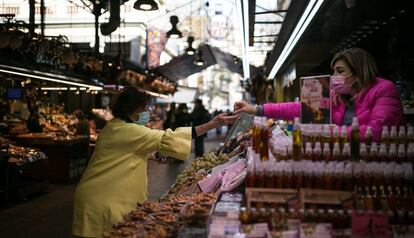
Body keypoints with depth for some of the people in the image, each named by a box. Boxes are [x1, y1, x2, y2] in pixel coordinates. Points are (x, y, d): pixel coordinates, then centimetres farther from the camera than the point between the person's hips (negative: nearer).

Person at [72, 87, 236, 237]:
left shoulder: (115, 127, 13)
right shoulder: (129, 131, -19)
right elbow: (167, 139, -24)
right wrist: (211, 125, -24)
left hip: (105, 195, 10)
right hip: (103, 199, -10)